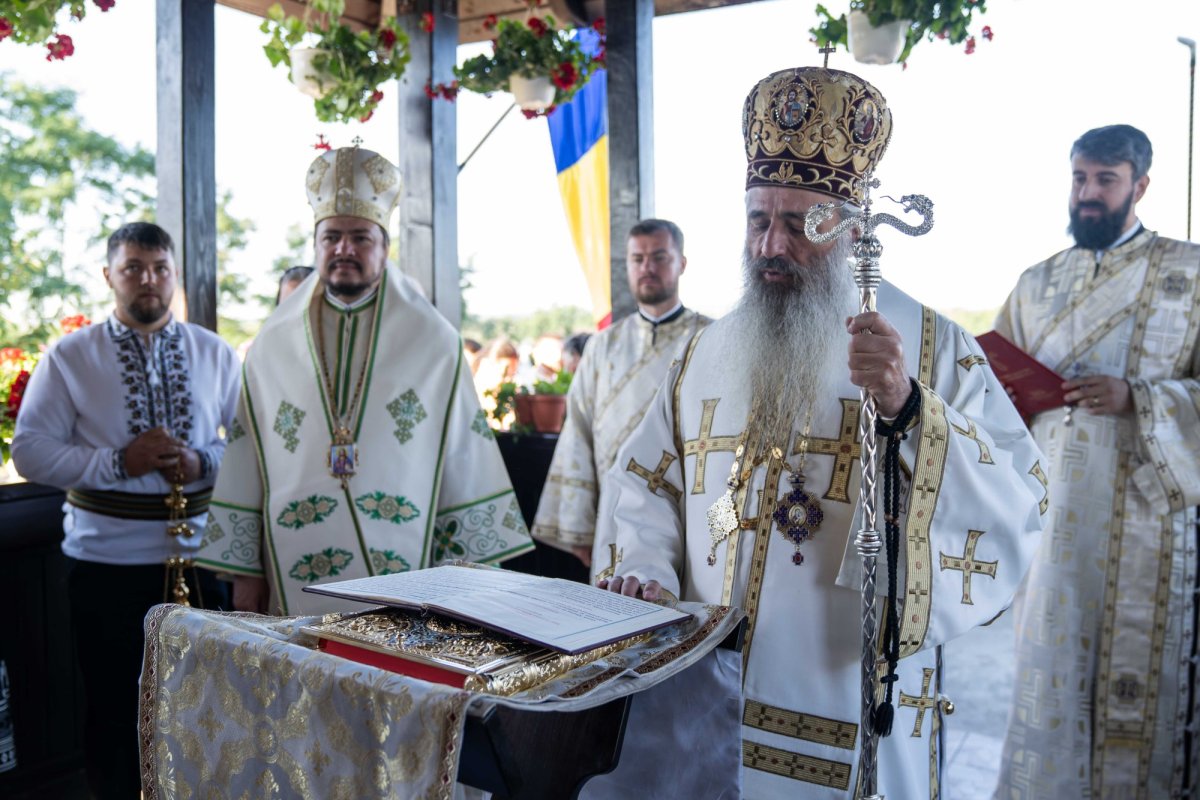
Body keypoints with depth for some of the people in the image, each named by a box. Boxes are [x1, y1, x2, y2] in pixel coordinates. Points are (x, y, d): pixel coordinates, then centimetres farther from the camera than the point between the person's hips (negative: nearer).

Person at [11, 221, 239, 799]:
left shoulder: (215, 355, 6)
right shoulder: (69, 357, 1)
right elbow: (30, 450, -3)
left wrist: (202, 461, -14)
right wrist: (119, 463, -16)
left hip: (201, 556, 2)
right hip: (106, 562, -1)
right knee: (113, 706, 11)